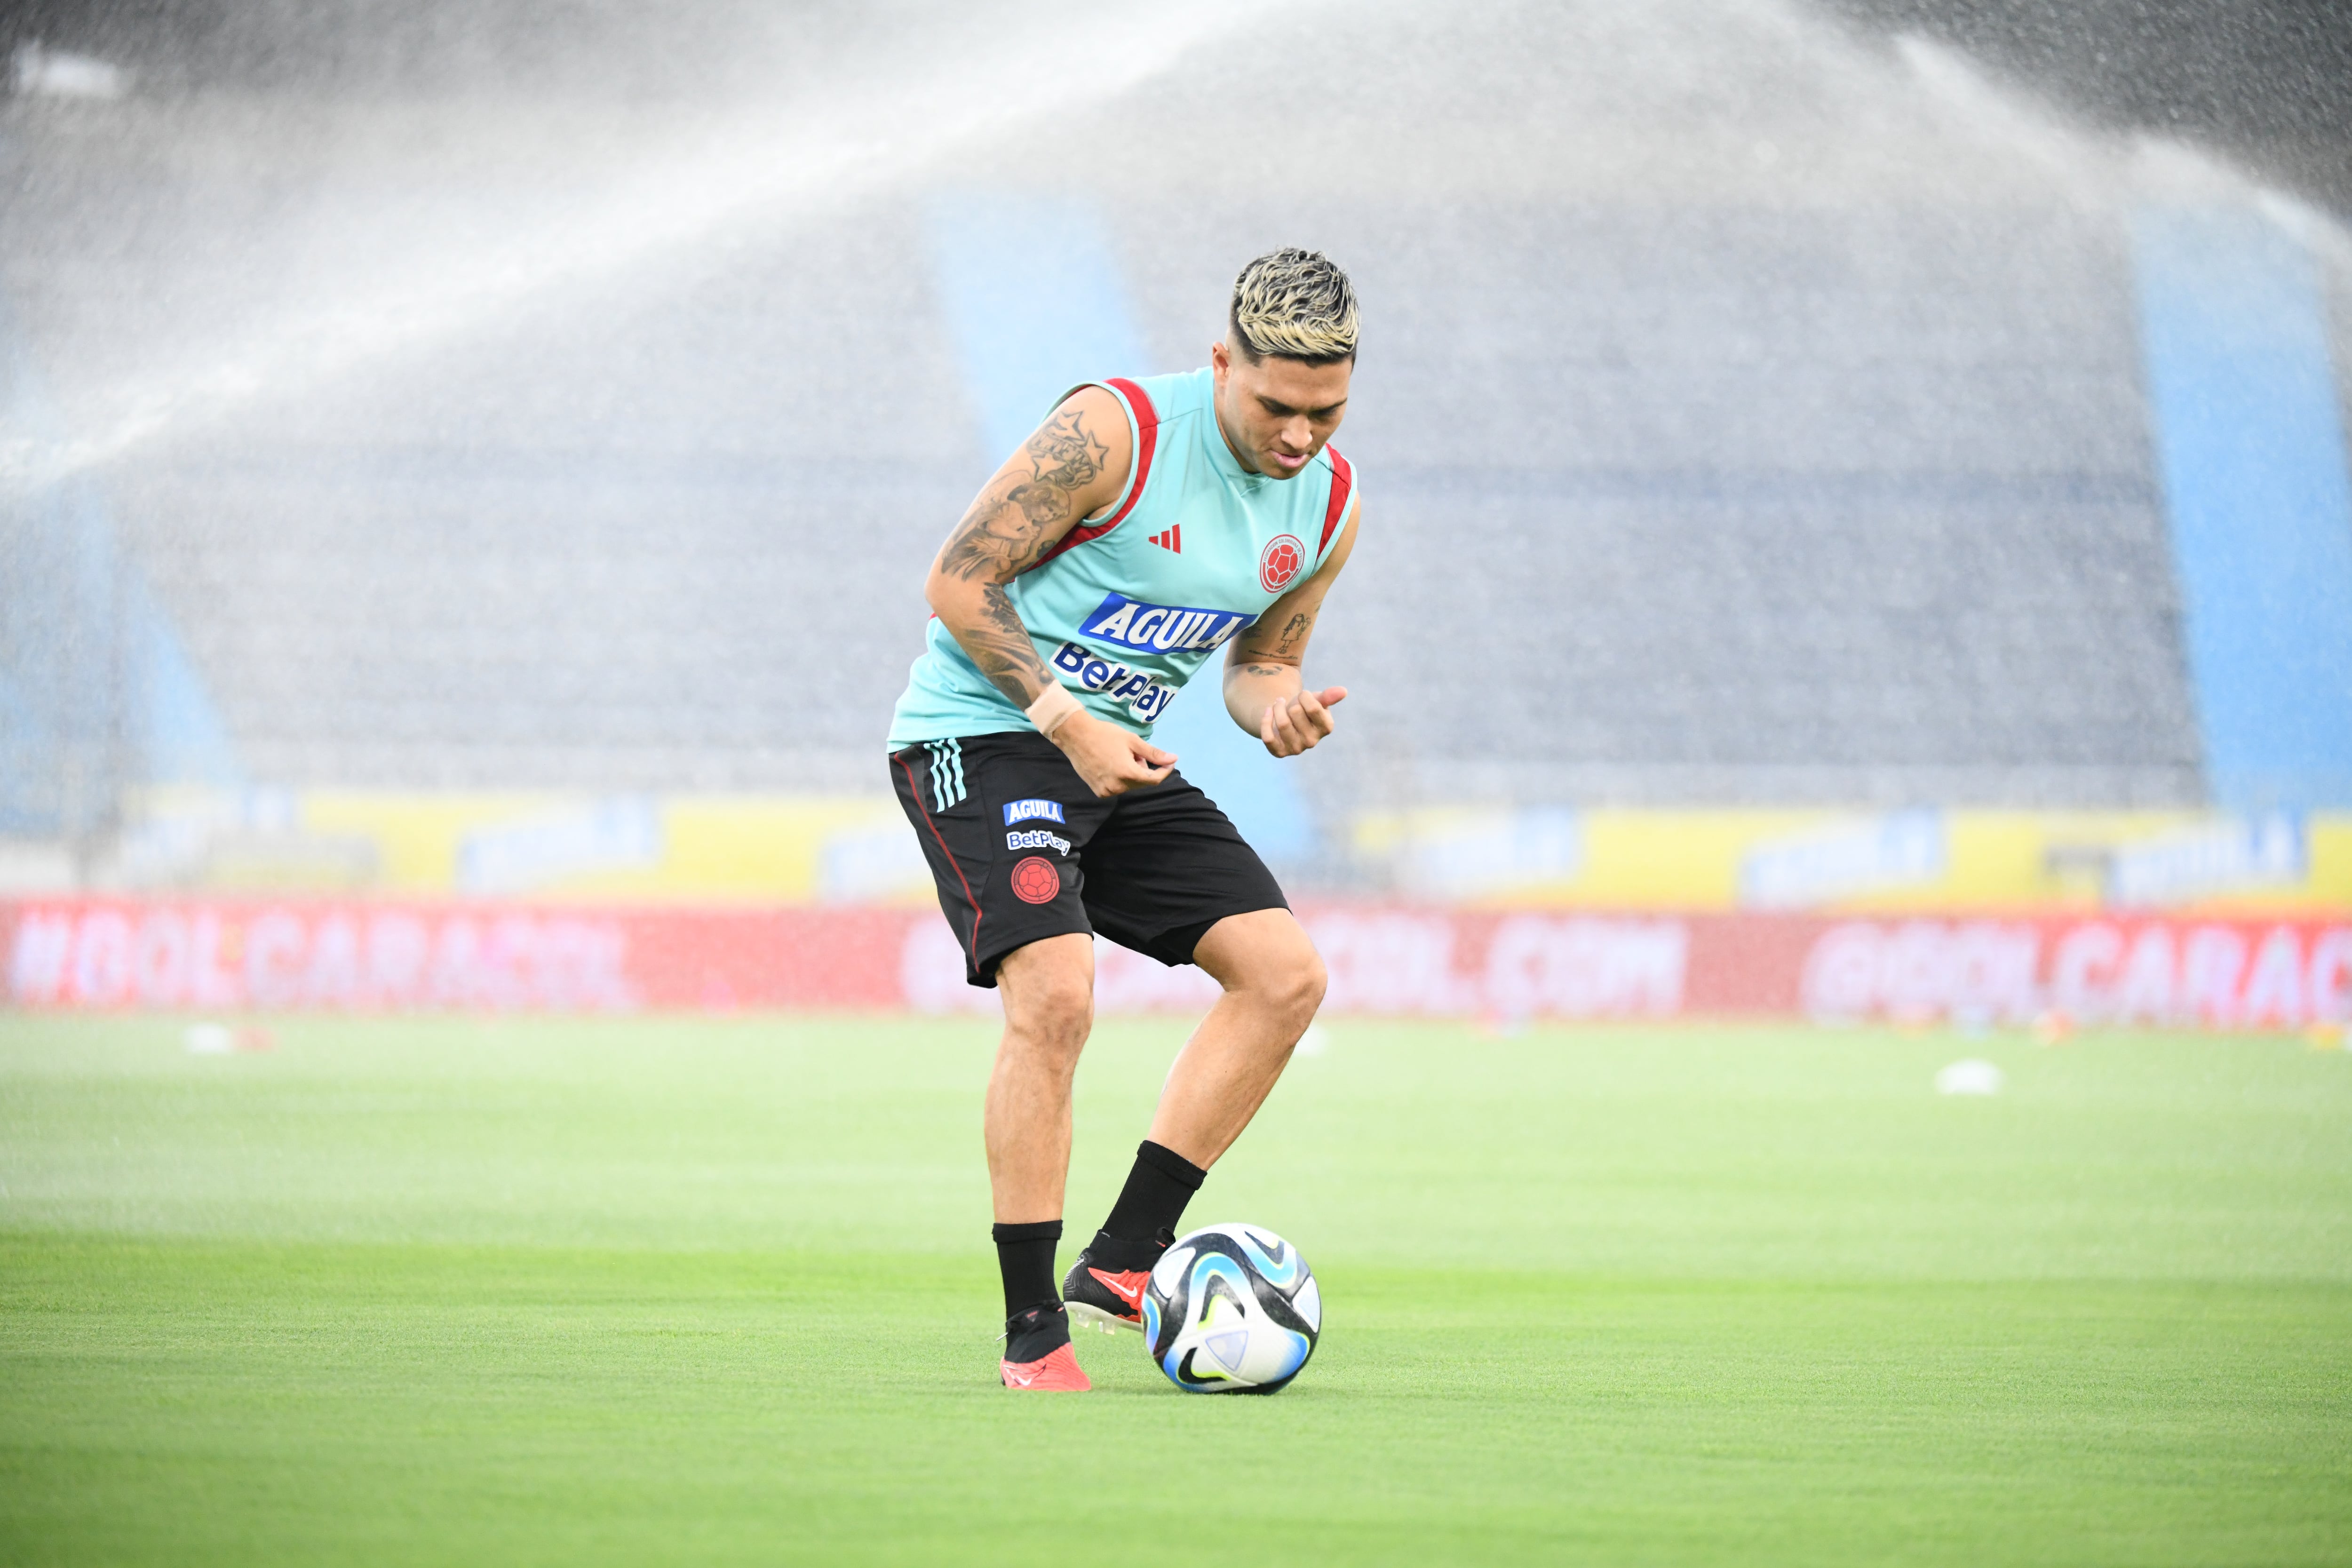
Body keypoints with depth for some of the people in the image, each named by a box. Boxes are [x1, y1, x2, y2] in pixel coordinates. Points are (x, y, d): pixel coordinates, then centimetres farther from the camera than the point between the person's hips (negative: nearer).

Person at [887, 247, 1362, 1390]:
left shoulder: (1330, 506, 2)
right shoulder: (1112, 431, -19)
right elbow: (957, 580, -15)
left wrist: (1278, 706, -9)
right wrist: (1067, 721, -22)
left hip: (1118, 759, 7)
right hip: (979, 730, -7)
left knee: (1286, 975, -5)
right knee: (1055, 995, -24)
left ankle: (1122, 1261, -2)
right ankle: (1033, 1332, -16)